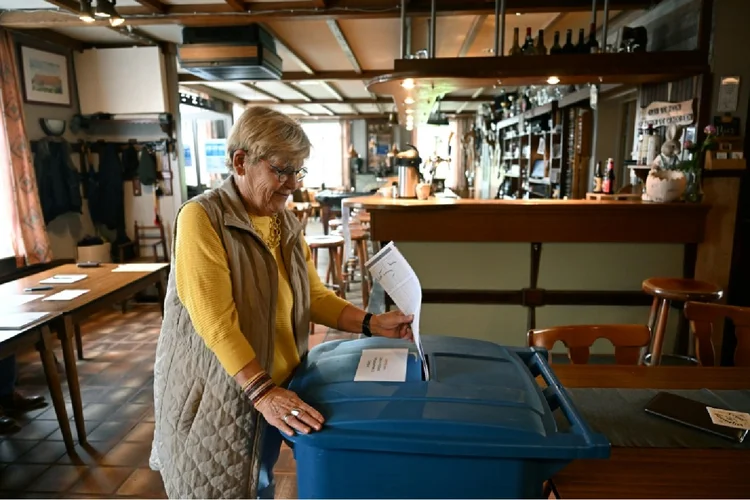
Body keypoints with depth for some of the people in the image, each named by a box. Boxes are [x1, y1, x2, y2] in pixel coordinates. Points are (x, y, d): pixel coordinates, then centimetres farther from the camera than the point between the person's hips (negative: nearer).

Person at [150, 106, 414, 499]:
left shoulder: (287, 223, 4)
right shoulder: (201, 218, -19)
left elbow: (313, 296, 4)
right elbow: (215, 320, -27)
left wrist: (371, 324, -9)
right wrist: (262, 391, -32)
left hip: (274, 387, 6)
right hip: (214, 393, -6)